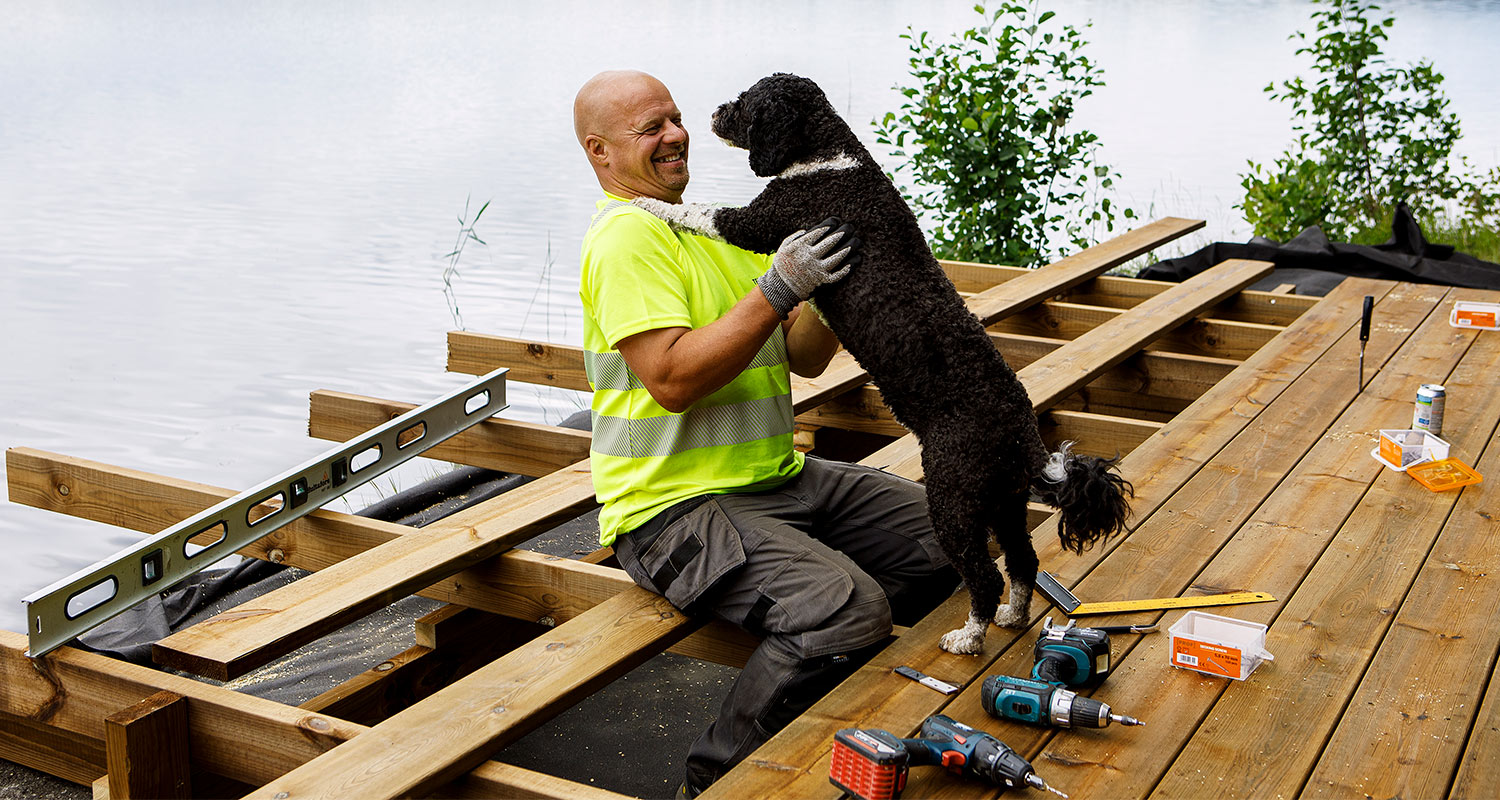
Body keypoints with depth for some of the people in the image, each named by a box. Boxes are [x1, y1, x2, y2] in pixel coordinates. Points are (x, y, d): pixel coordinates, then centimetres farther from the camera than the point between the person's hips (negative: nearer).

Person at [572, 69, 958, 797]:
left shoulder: (719, 227, 18)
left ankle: (837, 692, 18)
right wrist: (777, 288, -24)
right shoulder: (625, 236, -11)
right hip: (675, 506, -9)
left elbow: (805, 358, 13)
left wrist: (830, 281, -5)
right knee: (845, 608, -29)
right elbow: (672, 378, -23)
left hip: (780, 479, 9)